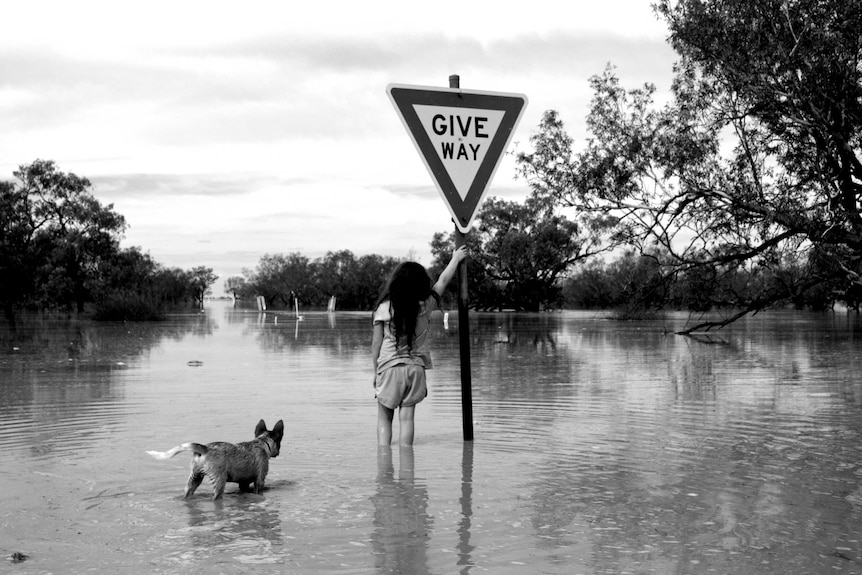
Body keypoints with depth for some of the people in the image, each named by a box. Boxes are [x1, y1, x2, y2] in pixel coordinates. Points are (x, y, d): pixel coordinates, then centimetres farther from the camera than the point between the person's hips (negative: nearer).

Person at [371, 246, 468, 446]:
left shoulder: (384, 307, -6)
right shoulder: (425, 305, -1)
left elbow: (376, 344, -3)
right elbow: (443, 281, 15)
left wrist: (376, 371, 9)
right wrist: (456, 259, 31)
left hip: (389, 367, -2)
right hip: (415, 368, 2)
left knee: (384, 419, 6)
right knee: (407, 418, 4)